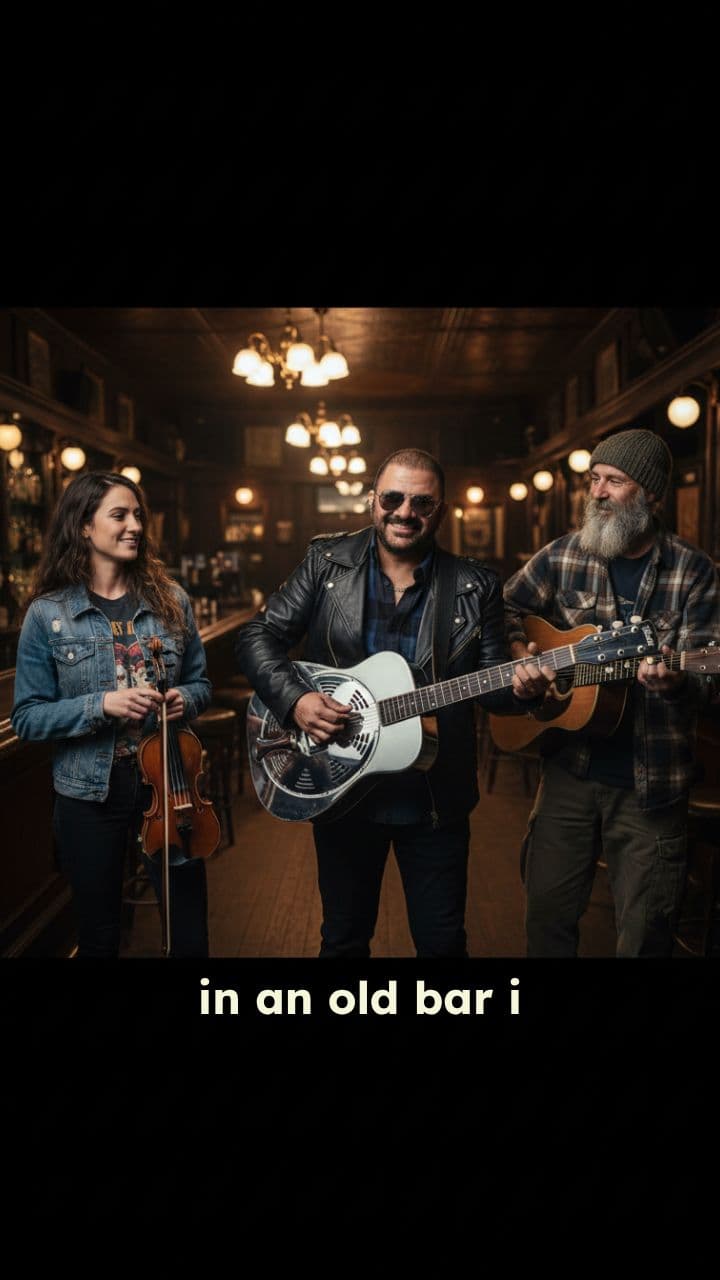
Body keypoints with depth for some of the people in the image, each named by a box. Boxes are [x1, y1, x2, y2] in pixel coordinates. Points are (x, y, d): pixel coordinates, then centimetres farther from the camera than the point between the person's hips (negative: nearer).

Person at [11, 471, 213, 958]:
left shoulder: (170, 599, 0)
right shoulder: (48, 613, -6)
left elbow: (200, 683, 9)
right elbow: (27, 717, -7)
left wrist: (184, 700, -13)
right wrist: (100, 705, -21)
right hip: (91, 794, -1)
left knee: (191, 931, 9)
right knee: (99, 937, 16)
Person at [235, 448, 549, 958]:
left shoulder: (475, 585, -2)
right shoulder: (327, 562, -2)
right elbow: (259, 635, -2)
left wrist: (519, 686, -22)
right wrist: (295, 700, -18)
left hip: (436, 797, 0)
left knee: (443, 940, 11)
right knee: (345, 937, 17)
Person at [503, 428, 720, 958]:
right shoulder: (563, 556, 2)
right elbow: (507, 607, 15)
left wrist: (675, 683, -32)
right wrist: (519, 655, -3)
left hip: (651, 785, -2)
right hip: (570, 769, 3)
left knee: (645, 932, 8)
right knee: (548, 913, 14)